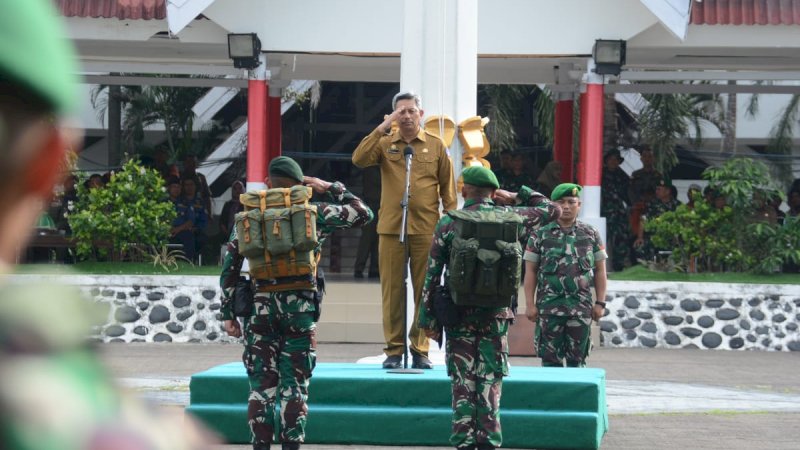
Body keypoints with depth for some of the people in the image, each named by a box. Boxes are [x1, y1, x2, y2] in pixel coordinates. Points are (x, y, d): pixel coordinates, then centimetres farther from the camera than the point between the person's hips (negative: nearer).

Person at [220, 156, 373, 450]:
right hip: (300, 309, -1)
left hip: (259, 307, 1)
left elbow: (230, 267, 3)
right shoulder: (313, 214, 1)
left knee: (261, 385, 5)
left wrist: (228, 313, 7)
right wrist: (331, 189, 17)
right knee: (295, 385, 4)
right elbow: (362, 213, 11)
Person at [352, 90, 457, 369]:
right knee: (392, 291, 1)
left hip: (426, 230, 0)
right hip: (391, 228, 0)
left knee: (424, 291, 1)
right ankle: (394, 350, 6)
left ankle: (420, 350, 8)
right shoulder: (385, 144, 8)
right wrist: (383, 128, -11)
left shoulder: (435, 145, 8)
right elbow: (359, 159, -10)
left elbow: (448, 189, 8)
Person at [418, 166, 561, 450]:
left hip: (459, 313, -1)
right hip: (497, 314, 1)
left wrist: (428, 317, 3)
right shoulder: (508, 217, 1)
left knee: (462, 381, 3)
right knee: (490, 380, 5)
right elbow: (552, 210, 15)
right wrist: (518, 198, 15)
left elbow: (432, 274, -2)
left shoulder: (448, 224, -1)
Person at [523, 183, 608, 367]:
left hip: (581, 306, 1)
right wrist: (530, 304, -3)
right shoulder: (540, 235, 5)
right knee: (550, 357, 0)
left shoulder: (591, 234, 9)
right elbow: (530, 272, 4)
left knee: (577, 357, 4)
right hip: (549, 305, -1)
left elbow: (600, 271, 9)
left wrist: (600, 302, 2)